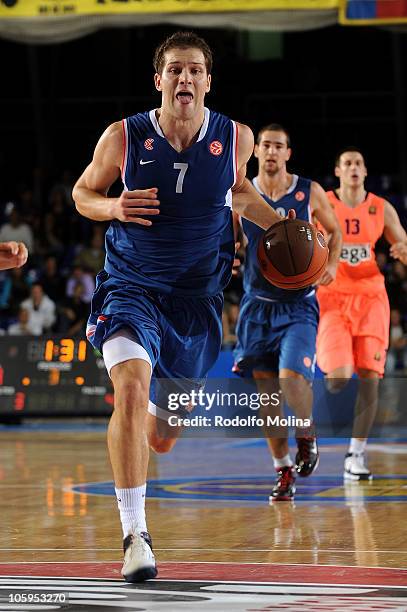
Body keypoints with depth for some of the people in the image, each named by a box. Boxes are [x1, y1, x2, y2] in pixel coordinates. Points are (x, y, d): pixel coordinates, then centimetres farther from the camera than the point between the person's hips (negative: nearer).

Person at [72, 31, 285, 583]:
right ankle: (134, 533, -22)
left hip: (198, 295, 3)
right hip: (131, 286, -3)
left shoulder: (236, 138, -5)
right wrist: (114, 207, -16)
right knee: (132, 391, -29)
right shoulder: (124, 137, -11)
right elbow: (83, 192, 5)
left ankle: (156, 414, 56)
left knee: (162, 437, 14)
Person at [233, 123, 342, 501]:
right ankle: (284, 472, 13)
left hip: (298, 305, -2)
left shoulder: (310, 192, -2)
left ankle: (307, 436, 10)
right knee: (265, 390, 1)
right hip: (257, 304, 2)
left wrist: (331, 264, -5)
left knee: (291, 377, -21)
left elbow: (335, 231, 13)